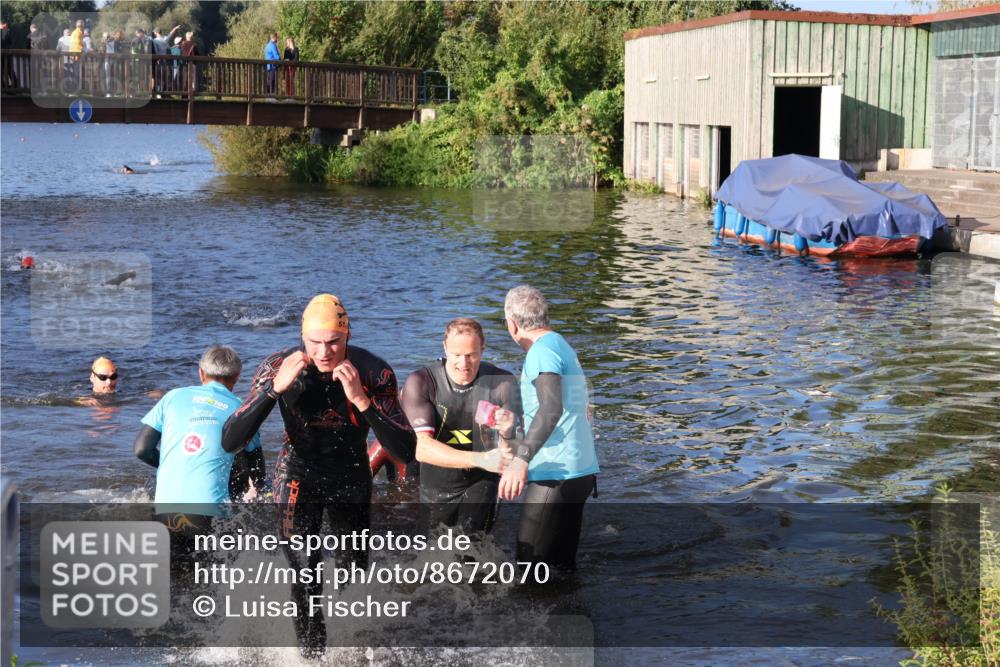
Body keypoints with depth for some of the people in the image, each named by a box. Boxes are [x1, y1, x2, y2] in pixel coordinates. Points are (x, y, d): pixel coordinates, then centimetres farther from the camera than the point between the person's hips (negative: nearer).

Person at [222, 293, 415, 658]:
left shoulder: (374, 372, -23)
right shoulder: (280, 367, -23)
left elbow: (407, 452, -28)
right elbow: (230, 442, -28)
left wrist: (362, 401, -40)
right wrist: (275, 389, -41)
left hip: (351, 480, 1)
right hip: (299, 478, -1)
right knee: (305, 582, -14)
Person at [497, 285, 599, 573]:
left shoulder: (542, 351, -13)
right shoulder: (562, 346, 18)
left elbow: (552, 407, -31)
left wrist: (521, 459, -41)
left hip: (555, 477, -10)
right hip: (581, 472, 10)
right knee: (563, 567, 14)